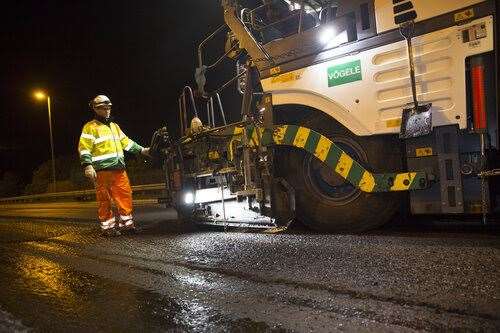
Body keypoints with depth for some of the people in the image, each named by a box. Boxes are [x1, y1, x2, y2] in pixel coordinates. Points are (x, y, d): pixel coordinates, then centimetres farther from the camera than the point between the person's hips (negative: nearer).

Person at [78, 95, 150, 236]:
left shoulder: (114, 126, 23)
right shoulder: (90, 127, 1)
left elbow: (126, 141, 27)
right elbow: (84, 148, -7)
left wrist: (141, 150, 21)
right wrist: (87, 165, -18)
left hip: (119, 168, 6)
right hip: (102, 169, -6)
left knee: (125, 194, 2)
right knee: (104, 199, -1)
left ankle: (126, 222, 11)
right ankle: (108, 226, 6)